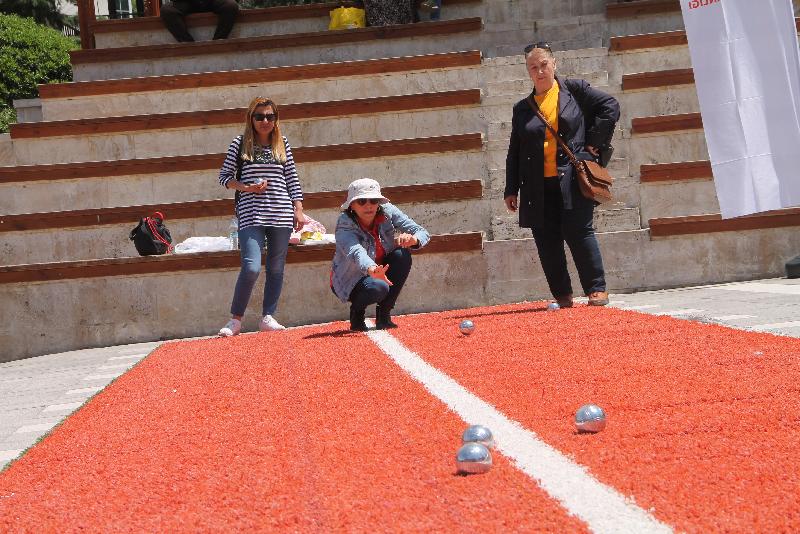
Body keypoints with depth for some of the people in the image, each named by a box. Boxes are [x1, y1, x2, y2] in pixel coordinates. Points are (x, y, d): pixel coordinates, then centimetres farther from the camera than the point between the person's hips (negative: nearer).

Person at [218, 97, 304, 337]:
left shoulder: (282, 145, 10)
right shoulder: (240, 144, 4)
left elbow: (293, 180, 12)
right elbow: (224, 177, 7)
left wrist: (298, 210, 6)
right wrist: (246, 188, -9)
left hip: (281, 215, 3)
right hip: (251, 215, -3)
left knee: (276, 268, 5)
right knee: (251, 267, -15)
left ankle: (268, 317, 14)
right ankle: (235, 319, -2)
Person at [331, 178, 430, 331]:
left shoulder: (387, 212, -15)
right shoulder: (345, 225, -26)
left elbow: (423, 233, -16)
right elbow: (355, 252, -47)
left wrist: (413, 239, -41)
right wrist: (372, 270, -68)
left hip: (382, 271, 5)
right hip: (350, 281, -5)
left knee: (402, 255, -23)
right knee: (378, 288, -35)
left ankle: (384, 315, -10)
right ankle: (357, 311, 1)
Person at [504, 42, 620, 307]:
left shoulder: (575, 90, 7)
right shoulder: (522, 109, 15)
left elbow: (610, 106, 4)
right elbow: (514, 152, 16)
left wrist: (593, 143, -2)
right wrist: (511, 189, 11)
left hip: (573, 181, -3)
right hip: (539, 188, 4)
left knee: (578, 232, -8)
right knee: (547, 242, 2)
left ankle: (597, 290, 1)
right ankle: (562, 296, 11)